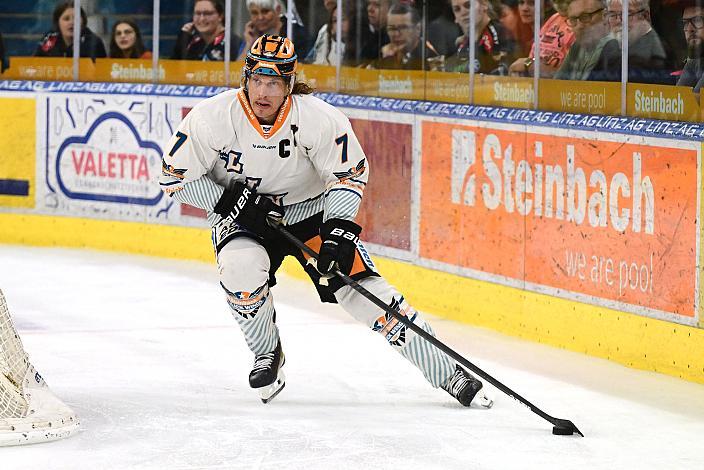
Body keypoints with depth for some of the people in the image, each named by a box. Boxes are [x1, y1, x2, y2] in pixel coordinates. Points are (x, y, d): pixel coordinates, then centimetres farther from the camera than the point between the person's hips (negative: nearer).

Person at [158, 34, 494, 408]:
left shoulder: (320, 119, -24)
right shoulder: (212, 118, -23)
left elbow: (350, 173, -11)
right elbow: (175, 175, -14)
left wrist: (339, 229, -23)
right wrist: (233, 201, -22)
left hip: (312, 209, 0)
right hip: (241, 218, 0)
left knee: (362, 287, -11)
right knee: (241, 270, -31)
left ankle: (447, 374, -3)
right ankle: (267, 355, -1)